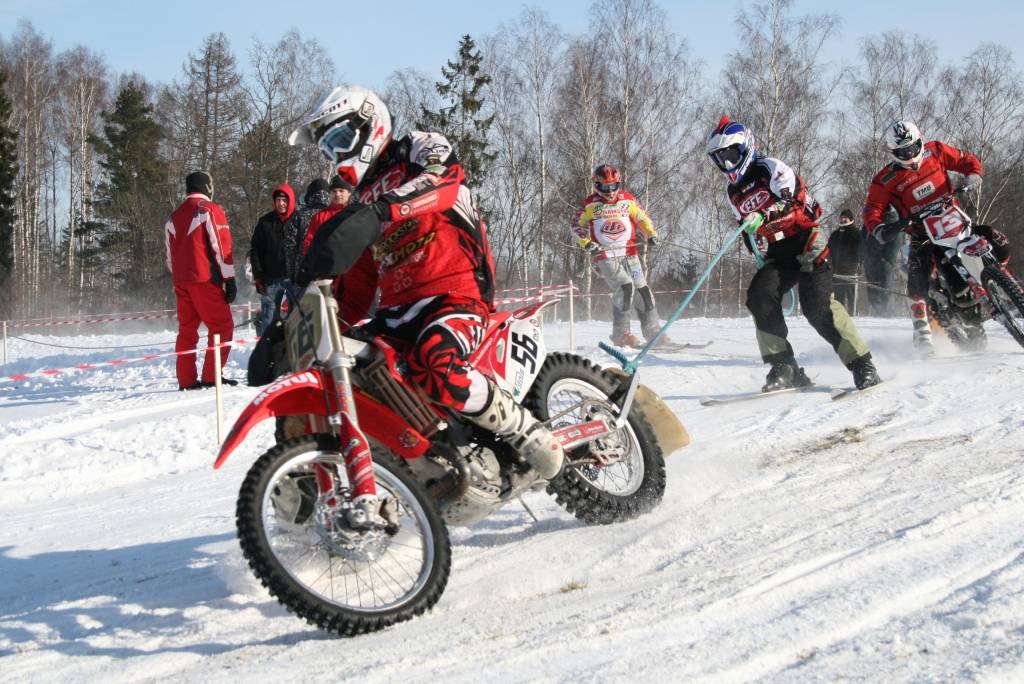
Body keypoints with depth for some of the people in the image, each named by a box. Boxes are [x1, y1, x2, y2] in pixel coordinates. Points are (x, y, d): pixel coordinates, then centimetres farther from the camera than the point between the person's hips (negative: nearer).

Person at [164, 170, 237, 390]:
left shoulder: (175, 216, 18)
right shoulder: (211, 210, -3)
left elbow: (170, 254, 20)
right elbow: (221, 247, -9)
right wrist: (229, 280, -8)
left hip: (181, 281, 7)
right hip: (205, 279, -7)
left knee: (187, 329, 10)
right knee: (222, 326, -2)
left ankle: (186, 379, 8)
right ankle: (211, 376, -10)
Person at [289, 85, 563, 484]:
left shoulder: (418, 148, 4)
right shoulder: (362, 200, 28)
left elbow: (446, 176, -23)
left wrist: (381, 210, -39)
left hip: (455, 294, -8)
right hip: (397, 310, 8)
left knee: (436, 371, -38)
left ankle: (528, 433, -21)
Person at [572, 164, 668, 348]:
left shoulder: (628, 200, 6)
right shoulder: (590, 204, 0)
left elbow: (642, 218, 15)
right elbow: (577, 227, 7)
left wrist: (651, 234, -3)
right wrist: (587, 244, -9)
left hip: (629, 254, 4)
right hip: (606, 257, -4)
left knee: (642, 290, 2)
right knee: (625, 287, -21)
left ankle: (653, 331, 14)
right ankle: (620, 334, -13)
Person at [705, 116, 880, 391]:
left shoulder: (769, 168, -7)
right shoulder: (732, 191, 15)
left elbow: (797, 198, -21)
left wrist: (763, 218, -35)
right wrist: (760, 259, 18)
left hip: (806, 243, -7)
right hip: (776, 255, 7)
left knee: (817, 305, -23)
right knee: (760, 296, -19)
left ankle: (863, 364, -14)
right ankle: (783, 367, -15)